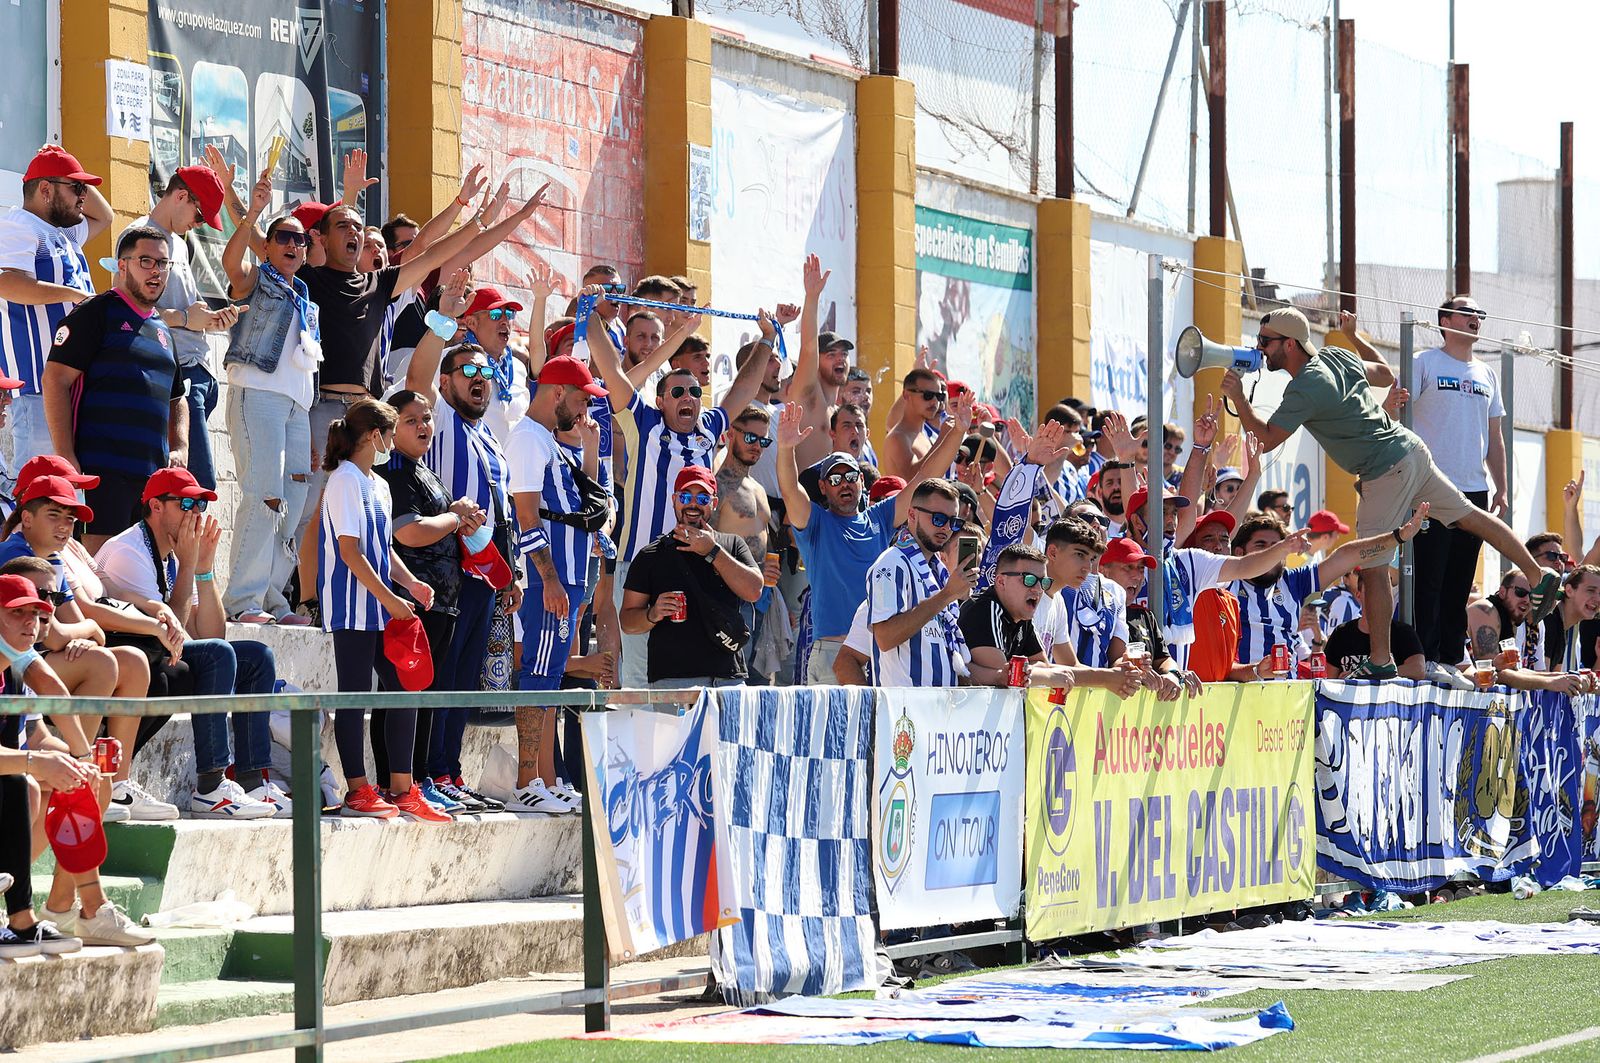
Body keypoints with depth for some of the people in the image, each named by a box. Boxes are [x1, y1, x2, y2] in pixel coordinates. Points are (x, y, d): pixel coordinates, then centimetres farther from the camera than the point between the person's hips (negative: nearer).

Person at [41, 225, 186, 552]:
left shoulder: (163, 331, 23)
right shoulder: (96, 313, 0)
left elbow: (175, 399, 32)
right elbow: (56, 379, -8)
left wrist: (180, 448, 12)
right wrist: (66, 457, -16)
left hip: (153, 473, 7)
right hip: (103, 470, -7)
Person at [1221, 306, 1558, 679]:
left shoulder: (1304, 388, -18)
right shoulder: (1336, 356, 8)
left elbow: (1266, 439, -18)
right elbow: (1385, 375, 25)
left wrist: (1238, 397, -11)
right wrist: (1355, 336, 36)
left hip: (1387, 473, -9)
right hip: (1410, 449, 9)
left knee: (1373, 568, -5)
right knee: (1469, 515, 17)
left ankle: (1380, 662, -3)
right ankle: (1539, 577, 25)